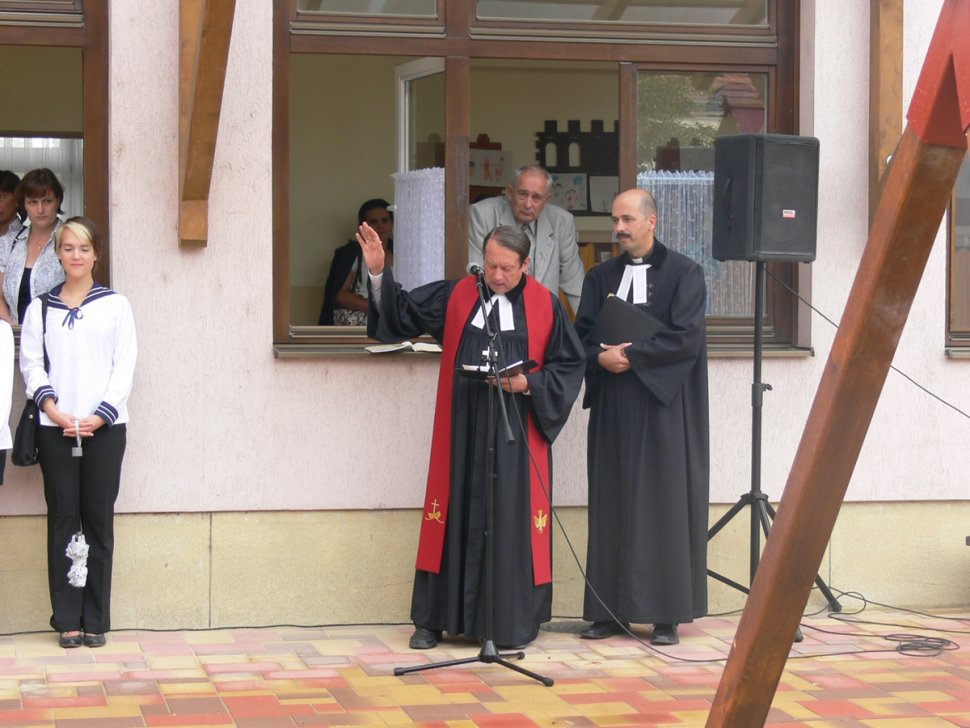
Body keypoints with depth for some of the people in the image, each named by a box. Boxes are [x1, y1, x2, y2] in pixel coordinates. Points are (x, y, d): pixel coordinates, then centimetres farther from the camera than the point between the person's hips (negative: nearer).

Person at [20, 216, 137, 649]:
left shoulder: (115, 305, 7)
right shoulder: (40, 308, 10)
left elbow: (125, 366, 2)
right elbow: (31, 363, 4)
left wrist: (99, 417, -9)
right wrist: (54, 411, -11)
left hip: (104, 428, -1)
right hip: (55, 429, 1)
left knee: (99, 520, 0)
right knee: (62, 519, 1)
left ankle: (96, 620, 5)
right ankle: (67, 620, 4)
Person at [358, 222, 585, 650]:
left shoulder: (545, 307, 1)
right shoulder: (456, 296, 5)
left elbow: (569, 366, 3)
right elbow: (403, 312, 9)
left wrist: (527, 383, -11)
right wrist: (378, 273, -4)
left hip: (517, 433, -1)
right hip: (462, 430, 1)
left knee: (511, 523, -1)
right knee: (457, 517, 4)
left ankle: (511, 622, 7)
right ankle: (435, 618, 11)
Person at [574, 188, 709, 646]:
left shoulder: (683, 273, 0)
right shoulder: (601, 278, 14)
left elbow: (686, 337, -10)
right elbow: (583, 335, 6)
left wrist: (631, 355, -13)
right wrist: (603, 357, -14)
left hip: (664, 407, -4)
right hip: (613, 410, 4)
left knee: (665, 506, -3)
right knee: (613, 506, 2)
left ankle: (666, 614, 1)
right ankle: (611, 611, 6)